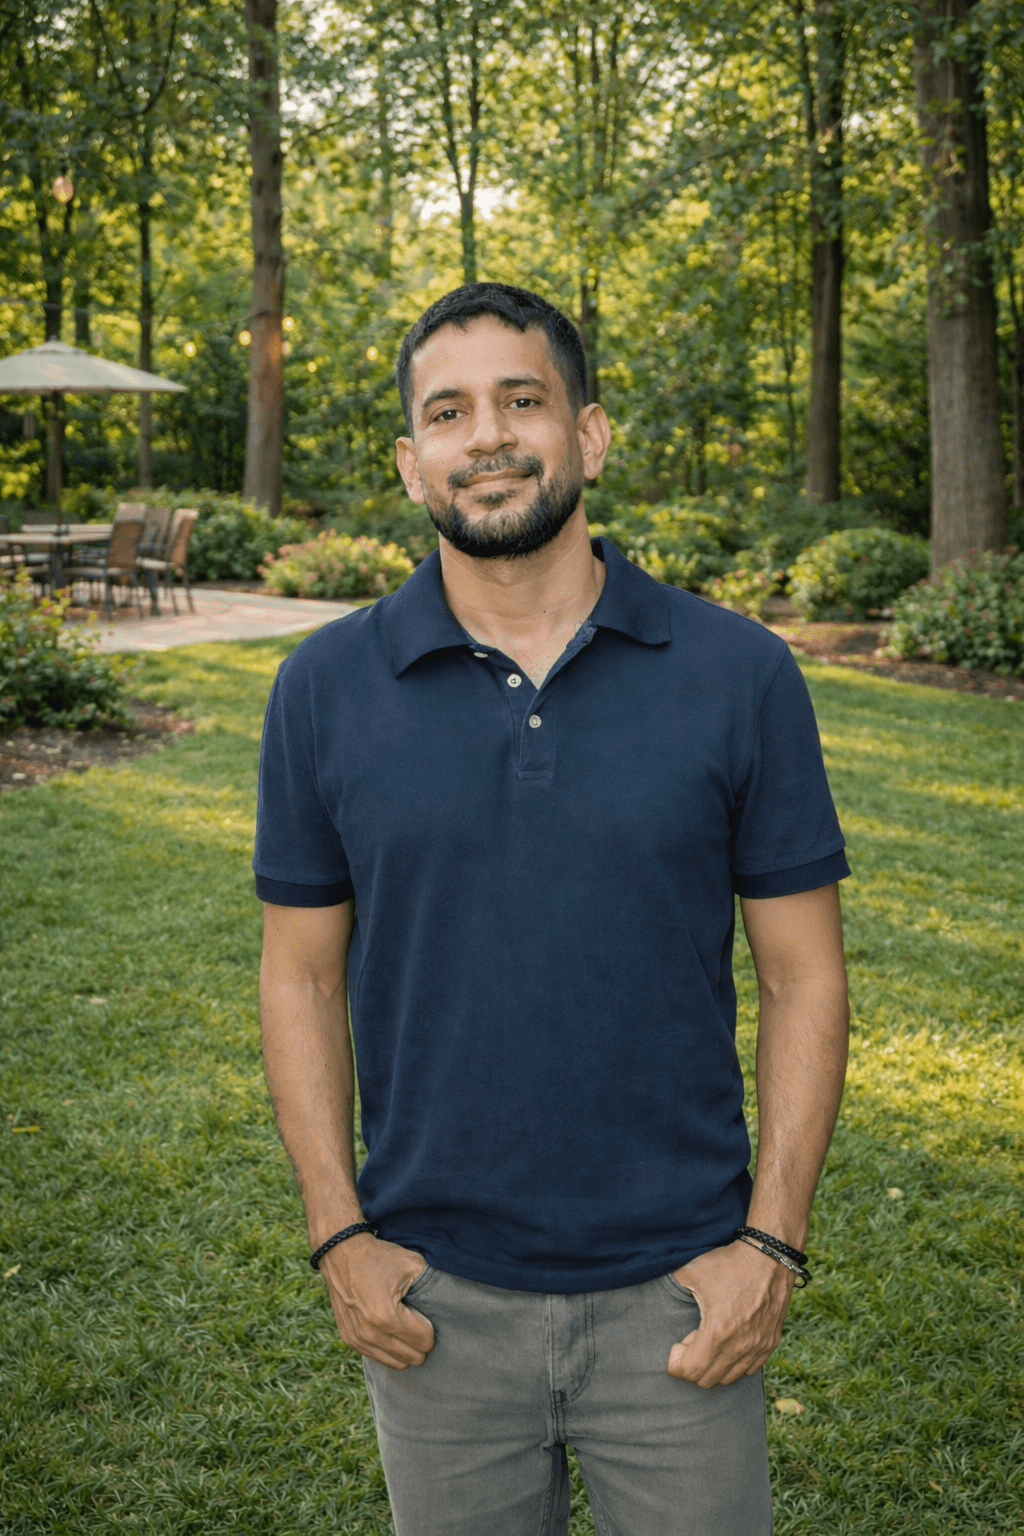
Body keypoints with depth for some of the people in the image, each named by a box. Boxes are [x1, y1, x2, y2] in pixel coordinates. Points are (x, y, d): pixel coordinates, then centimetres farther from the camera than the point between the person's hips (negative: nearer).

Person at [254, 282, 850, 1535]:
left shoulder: (741, 676, -6)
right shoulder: (325, 690, -3)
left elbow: (803, 974, -2)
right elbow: (302, 975, 3)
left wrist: (772, 1243, -7)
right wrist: (339, 1237, -3)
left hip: (678, 1293, 0)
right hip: (434, 1297, 1)